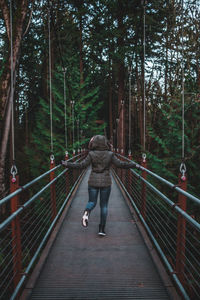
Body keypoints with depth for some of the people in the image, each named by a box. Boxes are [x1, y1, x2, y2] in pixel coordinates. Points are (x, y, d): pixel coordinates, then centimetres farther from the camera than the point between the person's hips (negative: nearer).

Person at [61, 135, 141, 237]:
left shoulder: (91, 154, -6)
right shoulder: (110, 154, -5)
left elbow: (81, 165, -9)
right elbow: (120, 164, -8)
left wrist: (67, 164, 0)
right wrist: (134, 165, 2)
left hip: (93, 181, 0)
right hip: (106, 182, 0)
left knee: (92, 202, 16)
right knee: (104, 205, 10)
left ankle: (86, 213, -17)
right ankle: (101, 229, 8)